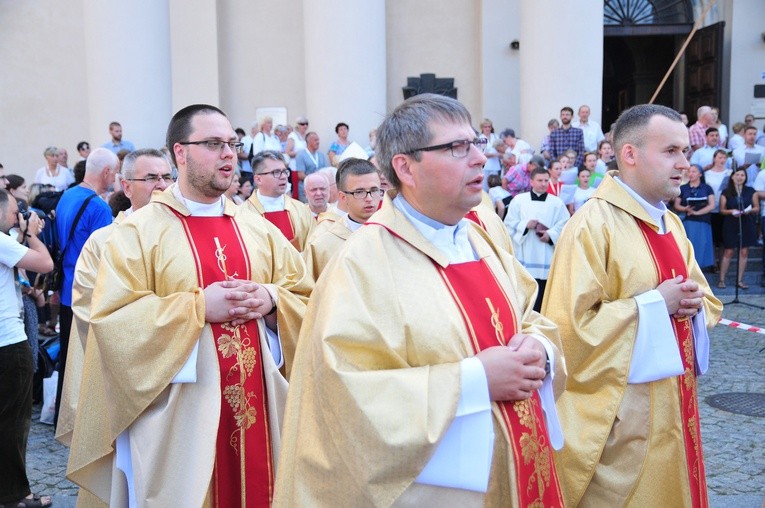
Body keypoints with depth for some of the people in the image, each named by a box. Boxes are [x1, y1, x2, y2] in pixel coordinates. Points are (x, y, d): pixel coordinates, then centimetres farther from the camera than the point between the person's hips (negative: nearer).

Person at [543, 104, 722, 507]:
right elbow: (570, 327, -23)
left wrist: (694, 303, -5)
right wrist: (655, 304, -19)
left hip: (672, 407, 8)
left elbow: (707, 300, 19)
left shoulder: (671, 224, 10)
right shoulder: (593, 226, -17)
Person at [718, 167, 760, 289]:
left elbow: (757, 208, 7)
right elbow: (722, 210, 3)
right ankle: (721, 279, 3)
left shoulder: (751, 191, 6)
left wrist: (750, 210, -14)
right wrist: (731, 211, -16)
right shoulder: (726, 192, 3)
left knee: (744, 252, 3)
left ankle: (740, 280, 11)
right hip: (730, 225, -2)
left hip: (746, 224, 2)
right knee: (728, 252, -2)